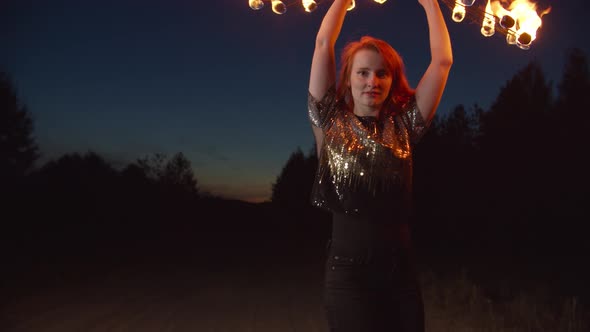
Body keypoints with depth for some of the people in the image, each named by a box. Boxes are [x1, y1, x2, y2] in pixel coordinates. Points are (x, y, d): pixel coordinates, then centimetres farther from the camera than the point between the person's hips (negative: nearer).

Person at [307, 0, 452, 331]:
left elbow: (442, 60, 6)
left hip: (402, 271, 3)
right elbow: (324, 44, 1)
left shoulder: (403, 126, 7)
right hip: (348, 270, -3)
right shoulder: (331, 123, 2)